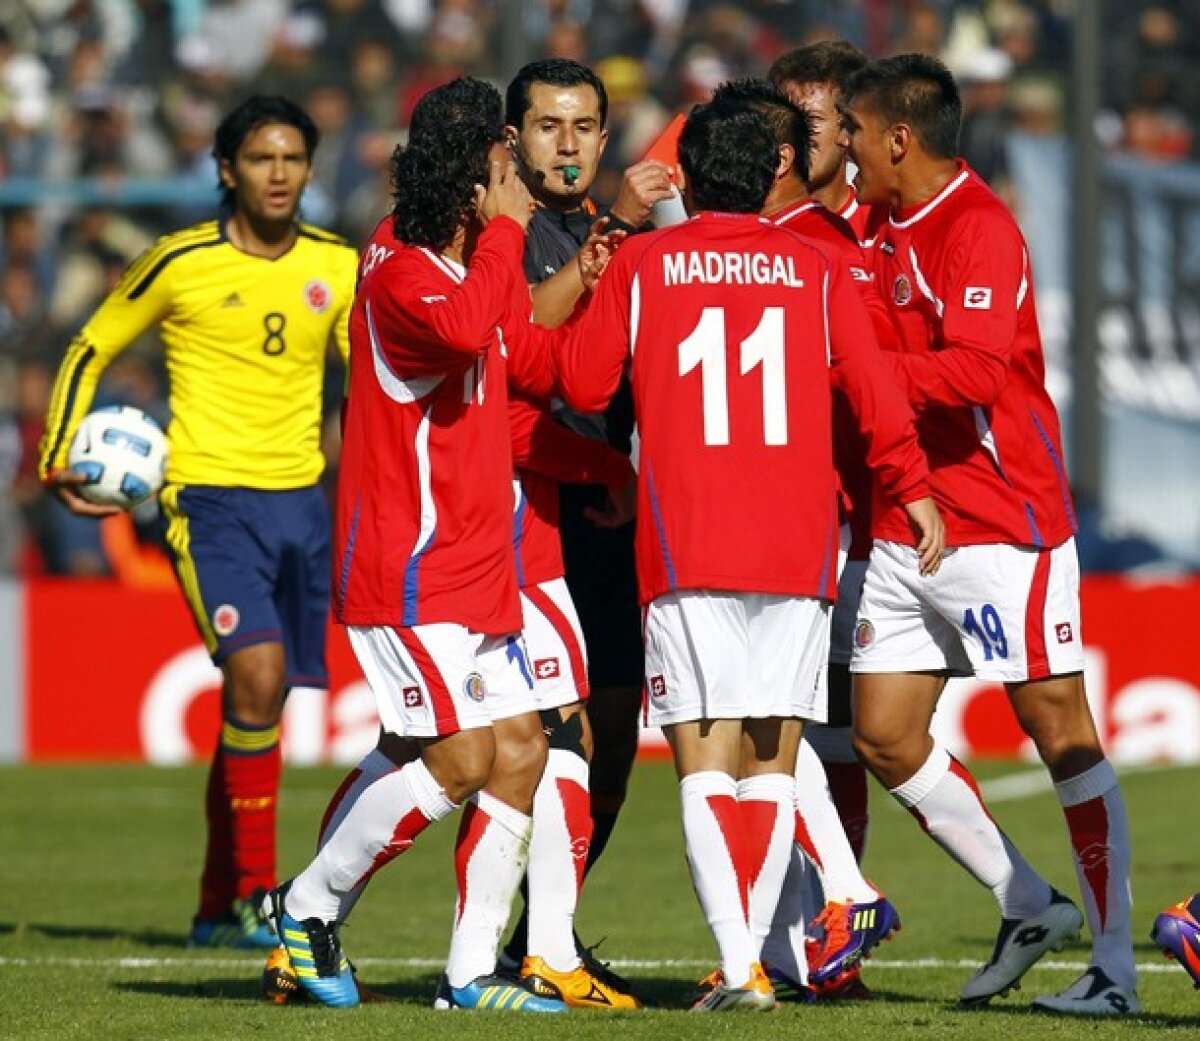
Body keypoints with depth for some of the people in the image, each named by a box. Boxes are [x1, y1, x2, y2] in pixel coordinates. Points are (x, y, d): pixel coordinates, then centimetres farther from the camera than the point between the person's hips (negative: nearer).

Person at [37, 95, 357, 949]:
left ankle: (218, 909, 22)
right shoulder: (181, 265, -5)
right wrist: (58, 460, -4)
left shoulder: (338, 267, 6)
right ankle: (254, 893, -14)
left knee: (259, 705, 9)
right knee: (257, 670, -23)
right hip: (209, 496, -5)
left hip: (302, 499, 5)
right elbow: (89, 352, 6)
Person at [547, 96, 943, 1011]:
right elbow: (873, 389, 4)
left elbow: (584, 380, 8)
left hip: (686, 550, -2)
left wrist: (585, 292, 25)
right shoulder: (815, 271, 7)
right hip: (799, 549, 2)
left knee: (706, 763, -4)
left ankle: (739, 965, -18)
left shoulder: (641, 264, 4)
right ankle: (751, 960, 5)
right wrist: (913, 489, 17)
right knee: (773, 763, 10)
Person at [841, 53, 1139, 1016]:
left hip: (1002, 527, -9)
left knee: (1061, 732, -5)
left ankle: (1115, 966, -3)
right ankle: (1031, 908, 19)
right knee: (886, 739, 6)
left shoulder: (979, 230, -14)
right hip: (904, 530, 9)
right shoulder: (885, 232, 13)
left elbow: (974, 372, -26)